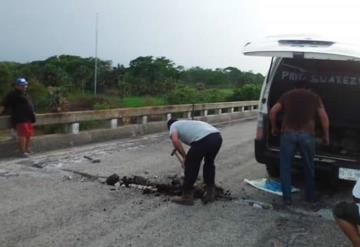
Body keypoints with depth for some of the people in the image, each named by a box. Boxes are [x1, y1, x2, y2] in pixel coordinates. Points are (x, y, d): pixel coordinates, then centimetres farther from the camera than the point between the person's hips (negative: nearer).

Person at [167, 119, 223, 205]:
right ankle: (210, 193, 35)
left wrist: (184, 157, 7)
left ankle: (187, 197, 20)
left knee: (191, 168, 10)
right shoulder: (188, 123, 41)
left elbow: (175, 141, -2)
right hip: (217, 137, 8)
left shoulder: (173, 125, 20)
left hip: (203, 140, -8)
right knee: (209, 164, 29)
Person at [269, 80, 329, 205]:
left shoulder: (287, 95, 19)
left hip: (288, 133, 0)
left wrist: (274, 128, 24)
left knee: (285, 167, 10)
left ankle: (287, 198, 10)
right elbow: (324, 117, 11)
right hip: (307, 134, 1)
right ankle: (310, 197, 27)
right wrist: (326, 136, 20)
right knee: (309, 167, 17)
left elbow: (273, 111, 10)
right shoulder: (314, 96, 18)